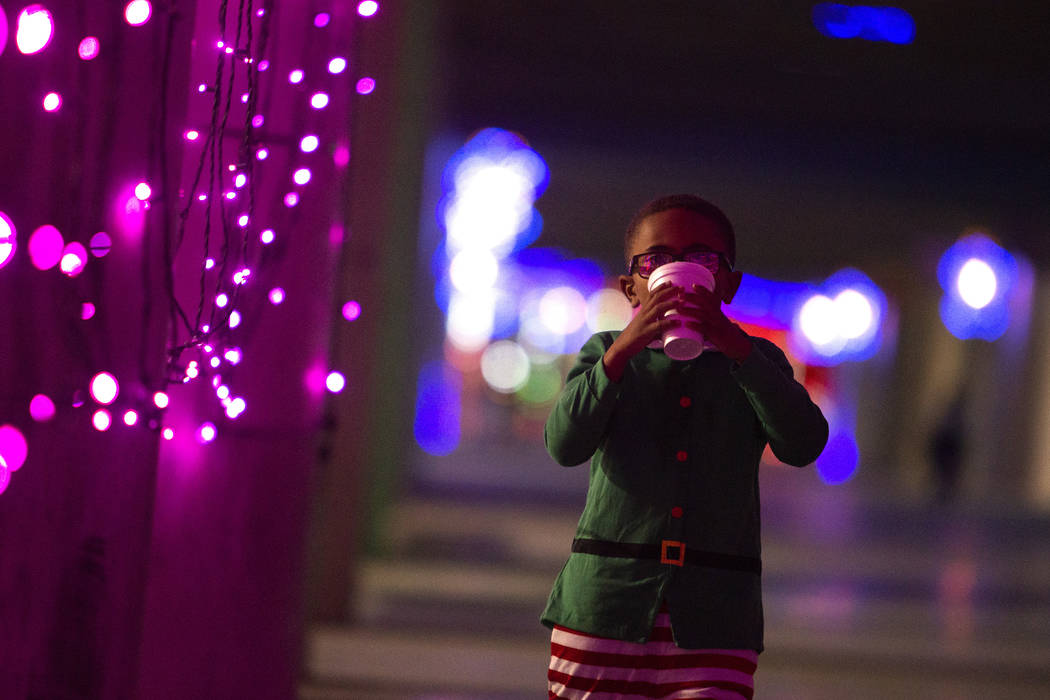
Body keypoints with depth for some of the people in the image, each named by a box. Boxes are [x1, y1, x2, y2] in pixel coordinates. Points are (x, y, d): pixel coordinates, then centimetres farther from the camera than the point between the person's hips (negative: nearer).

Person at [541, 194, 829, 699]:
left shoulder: (755, 361, 12)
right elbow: (565, 445, -7)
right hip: (605, 597, 0)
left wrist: (738, 348, -16)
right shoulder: (607, 353, 10)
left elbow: (803, 445, -7)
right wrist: (624, 350, -18)